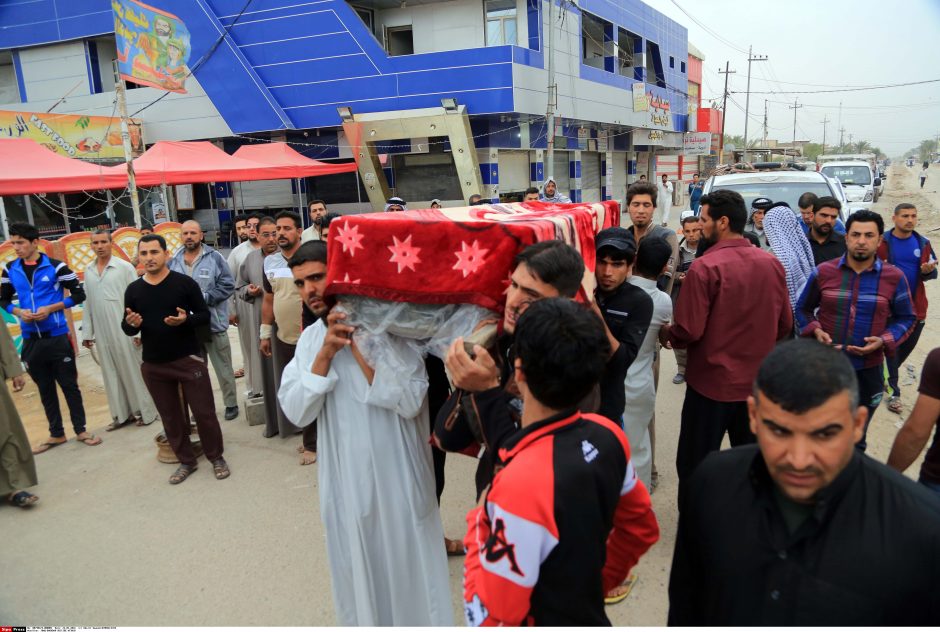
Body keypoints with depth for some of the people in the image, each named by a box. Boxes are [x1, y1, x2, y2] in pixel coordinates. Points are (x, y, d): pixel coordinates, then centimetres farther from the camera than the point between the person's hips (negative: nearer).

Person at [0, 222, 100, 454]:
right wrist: (19, 312, -7)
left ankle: (81, 430, 17)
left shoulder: (55, 266, -7)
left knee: (69, 384, 5)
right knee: (45, 388, 13)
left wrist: (50, 308, -14)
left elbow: (79, 294, -3)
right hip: (31, 340, 4)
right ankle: (56, 434, 24)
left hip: (57, 337, -4)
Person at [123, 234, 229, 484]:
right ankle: (186, 461, 28)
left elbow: (205, 315, -4)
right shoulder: (133, 290, 4)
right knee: (170, 417, 13)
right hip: (153, 365, 4)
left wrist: (186, 320, -24)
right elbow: (126, 327, 9)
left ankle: (217, 457, 21)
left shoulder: (184, 282, -7)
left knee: (204, 411, 3)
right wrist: (131, 324, -14)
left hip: (189, 359, -3)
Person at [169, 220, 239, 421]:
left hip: (213, 322, -3)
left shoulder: (215, 257, -4)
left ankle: (231, 404, 21)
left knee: (223, 368, 7)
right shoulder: (173, 261, 5)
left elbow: (228, 285, -8)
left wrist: (204, 297, -15)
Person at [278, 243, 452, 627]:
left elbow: (411, 402, -24)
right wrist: (324, 355, -19)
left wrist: (359, 348, -25)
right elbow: (296, 413, -7)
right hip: (345, 481, 5)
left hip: (397, 479, -4)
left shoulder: (389, 326, -14)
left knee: (407, 569, 13)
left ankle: (417, 620, 36)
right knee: (358, 574, 22)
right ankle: (363, 620, 45)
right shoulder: (310, 338, 2)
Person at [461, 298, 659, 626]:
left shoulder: (522, 483, -35)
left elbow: (493, 617, -25)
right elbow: (641, 528, 3)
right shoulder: (608, 435, -14)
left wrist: (478, 520, -15)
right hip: (591, 615, 5)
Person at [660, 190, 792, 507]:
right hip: (758, 383, 6)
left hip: (711, 383, -6)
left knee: (695, 467, 10)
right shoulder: (772, 264, -2)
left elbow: (688, 332, -19)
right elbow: (784, 325, 6)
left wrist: (665, 333, 2)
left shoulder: (704, 267, -20)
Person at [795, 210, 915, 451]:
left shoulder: (894, 278, -3)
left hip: (868, 369, 1)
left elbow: (905, 318, 5)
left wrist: (884, 341, -13)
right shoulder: (823, 272, -4)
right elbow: (803, 308, 7)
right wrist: (815, 331, -12)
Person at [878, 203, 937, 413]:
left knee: (908, 346, 16)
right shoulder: (882, 242, -9)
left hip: (916, 306, 5)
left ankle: (887, 376, 39)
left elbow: (932, 274, 10)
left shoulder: (923, 243, 5)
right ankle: (893, 391, 11)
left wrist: (928, 271, -13)